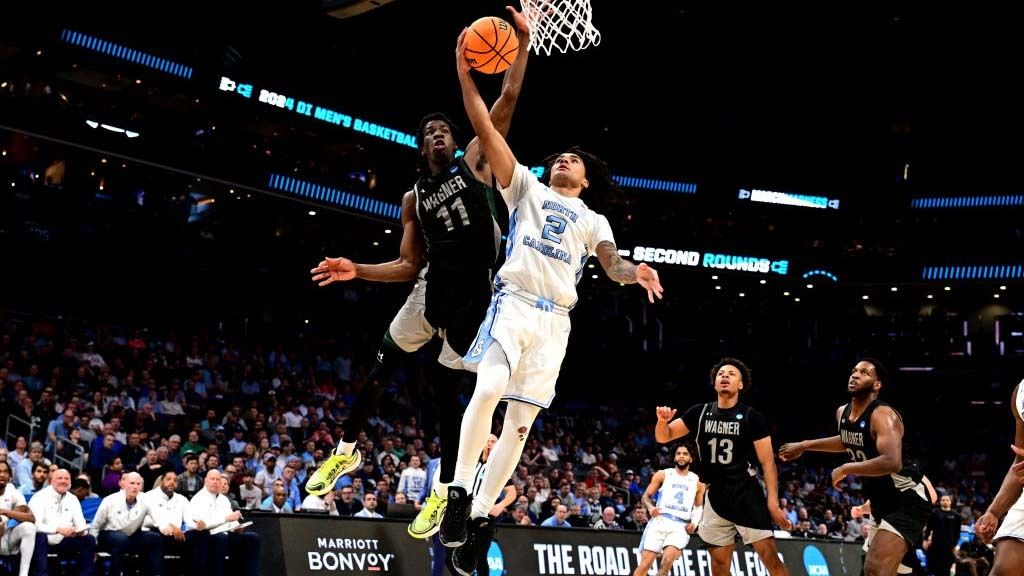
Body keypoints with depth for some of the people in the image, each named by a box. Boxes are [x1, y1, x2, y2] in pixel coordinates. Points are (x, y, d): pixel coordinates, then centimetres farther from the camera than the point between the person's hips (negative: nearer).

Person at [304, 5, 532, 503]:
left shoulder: (475, 160, 5)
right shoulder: (414, 199, 12)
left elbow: (507, 99, -4)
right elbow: (407, 266, 11)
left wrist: (523, 41, -12)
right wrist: (357, 270, -3)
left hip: (475, 291, -3)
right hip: (434, 285, 3)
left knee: (446, 387, 0)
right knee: (383, 363, 3)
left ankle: (447, 489, 11)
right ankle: (346, 450, 24)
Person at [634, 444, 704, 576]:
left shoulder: (697, 482, 15)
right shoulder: (663, 475, 10)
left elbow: (699, 506, 24)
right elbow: (645, 497, 10)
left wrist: (695, 523, 5)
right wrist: (650, 507, -12)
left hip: (681, 526, 1)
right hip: (659, 521, -1)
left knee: (668, 559, -24)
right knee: (645, 563, -10)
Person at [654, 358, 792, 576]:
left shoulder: (752, 417, -5)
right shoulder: (700, 413, 5)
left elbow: (767, 462, -5)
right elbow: (663, 437, 9)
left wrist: (773, 502, -14)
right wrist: (663, 421, -15)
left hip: (747, 495, -4)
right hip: (715, 497, 4)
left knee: (770, 556, -12)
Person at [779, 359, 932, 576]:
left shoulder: (882, 415, -22)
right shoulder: (842, 412, 5)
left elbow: (892, 462, -39)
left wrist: (846, 469, -28)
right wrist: (804, 445, 26)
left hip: (907, 501, -10)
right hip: (884, 500, 10)